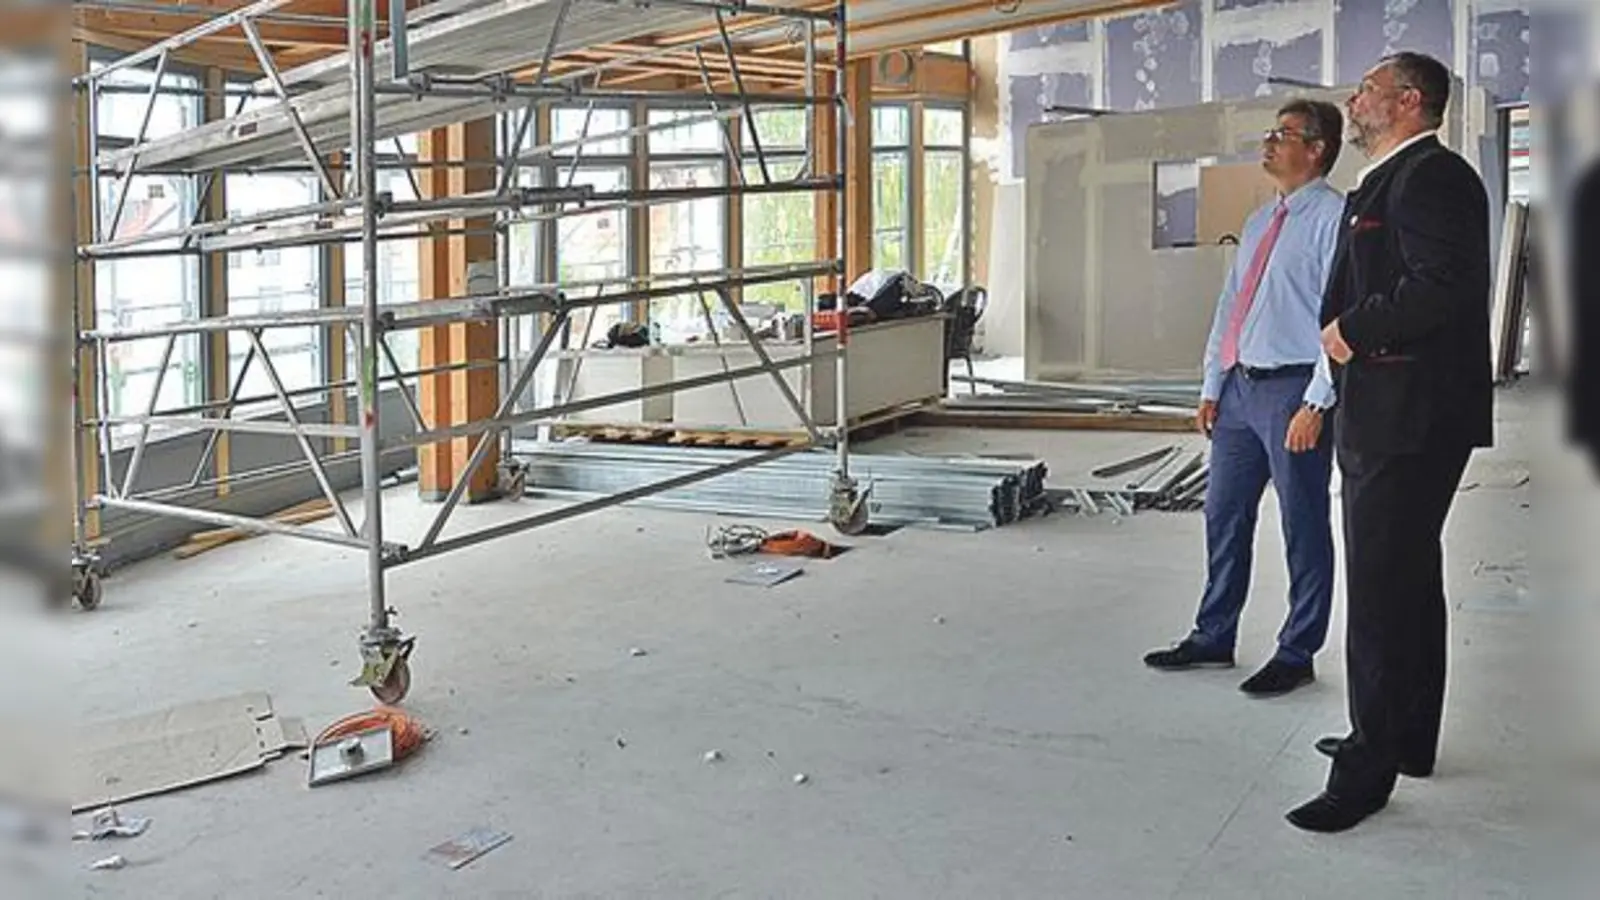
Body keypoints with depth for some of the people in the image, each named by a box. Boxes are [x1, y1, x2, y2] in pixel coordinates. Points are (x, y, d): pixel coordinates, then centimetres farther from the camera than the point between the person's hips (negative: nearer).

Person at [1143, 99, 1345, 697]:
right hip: (1239, 387, 8)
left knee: (1303, 528, 4)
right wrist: (1212, 386, 15)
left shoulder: (1333, 216, -9)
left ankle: (1296, 655, 16)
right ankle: (1213, 639, 28)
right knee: (1224, 517, 15)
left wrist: (1316, 404, -19)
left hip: (1292, 390, -8)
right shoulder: (1259, 222, 17)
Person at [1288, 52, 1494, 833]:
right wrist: (1344, 328, 5)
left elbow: (1444, 284, -26)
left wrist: (1355, 329, -17)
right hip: (1384, 416, 11)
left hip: (1410, 418, -11)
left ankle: (1370, 766, -1)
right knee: (1406, 584, 18)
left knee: (1381, 589, -8)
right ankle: (1405, 739, 31)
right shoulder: (1388, 181, 19)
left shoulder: (1431, 176, -13)